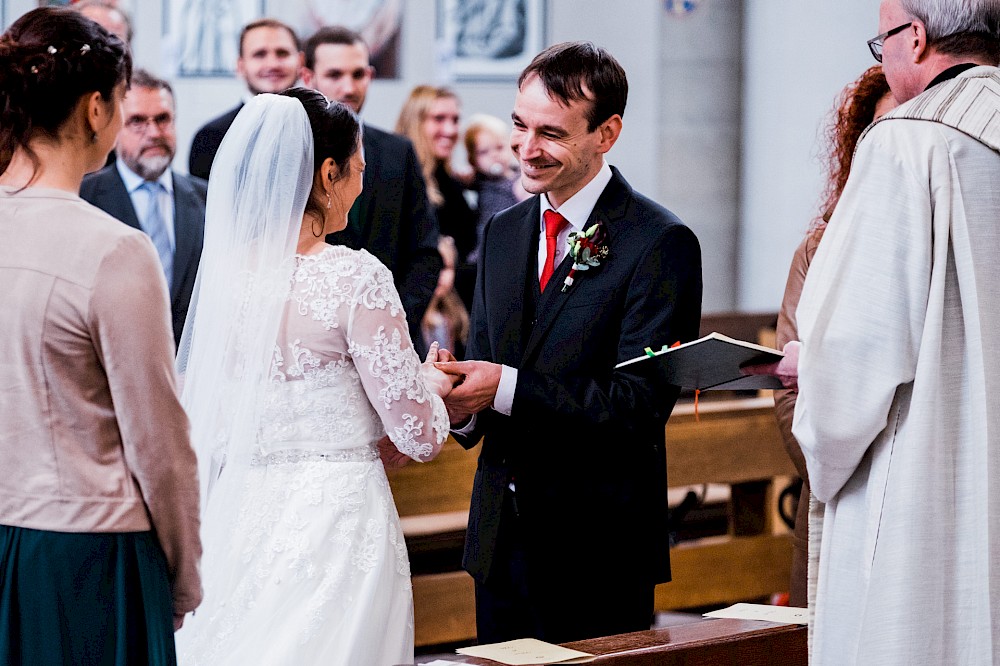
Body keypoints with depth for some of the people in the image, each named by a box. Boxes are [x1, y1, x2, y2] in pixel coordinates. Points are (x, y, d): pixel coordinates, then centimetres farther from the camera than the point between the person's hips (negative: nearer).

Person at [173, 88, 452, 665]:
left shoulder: (224, 269, 2)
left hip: (238, 516, 6)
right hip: (336, 522, -6)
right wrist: (432, 386, 11)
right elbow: (418, 436, -11)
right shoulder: (356, 277, -14)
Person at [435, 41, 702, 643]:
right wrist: (459, 403, -10)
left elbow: (643, 401, -19)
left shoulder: (661, 244, -12)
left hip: (598, 548, -6)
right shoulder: (503, 232, 11)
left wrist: (507, 389, -26)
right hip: (501, 539, 6)